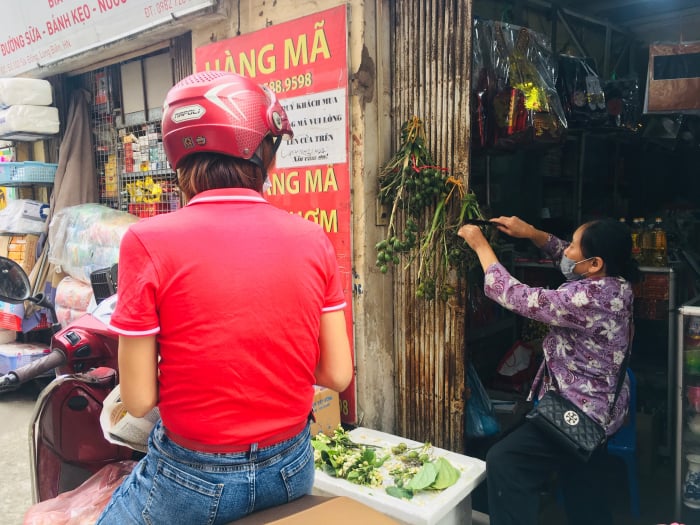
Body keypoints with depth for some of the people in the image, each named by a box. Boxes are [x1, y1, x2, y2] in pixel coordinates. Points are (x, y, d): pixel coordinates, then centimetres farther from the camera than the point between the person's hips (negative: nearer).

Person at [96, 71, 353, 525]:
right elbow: (337, 374, -4)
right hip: (292, 468, 3)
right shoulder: (313, 240, -9)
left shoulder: (150, 242, -18)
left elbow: (139, 399, -13)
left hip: (194, 476, -2)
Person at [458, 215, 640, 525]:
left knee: (504, 462, -13)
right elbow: (563, 256, 12)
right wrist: (530, 232, -2)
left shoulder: (587, 298, -32)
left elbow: (513, 296, -27)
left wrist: (480, 245, -17)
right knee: (582, 487, 27)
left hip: (581, 412, -10)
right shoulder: (615, 283, -5)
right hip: (599, 407, 10)